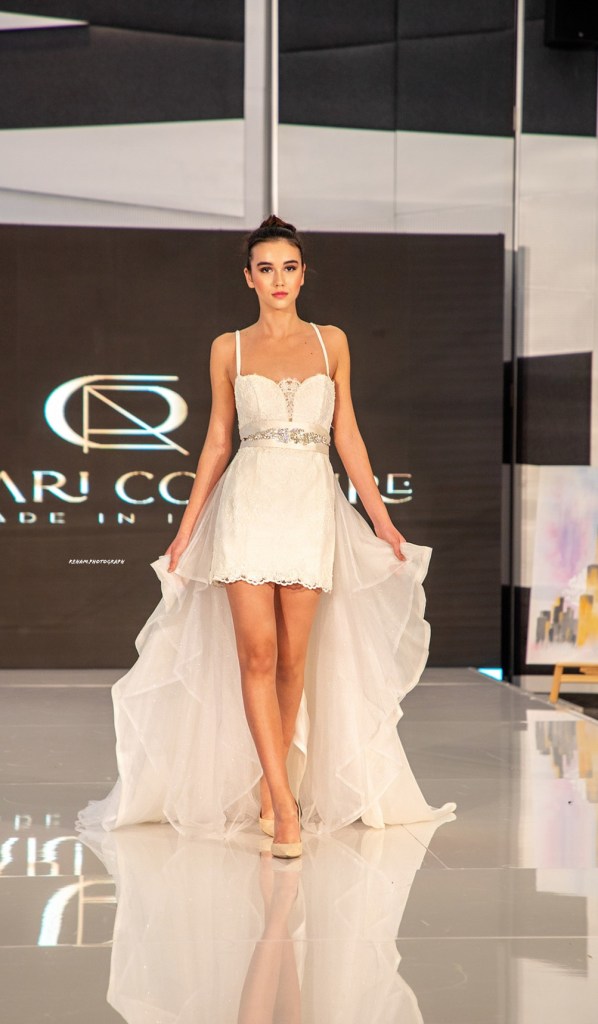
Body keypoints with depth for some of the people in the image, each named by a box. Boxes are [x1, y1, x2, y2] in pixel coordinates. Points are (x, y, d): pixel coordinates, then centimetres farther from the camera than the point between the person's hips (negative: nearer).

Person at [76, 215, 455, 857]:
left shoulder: (331, 342, 9)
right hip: (248, 505, -1)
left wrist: (381, 518, 7)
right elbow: (217, 441, 10)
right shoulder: (229, 349, 7)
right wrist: (186, 528, 8)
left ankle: (269, 786, 16)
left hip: (313, 507, 1)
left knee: (295, 657, 1)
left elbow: (347, 434, 11)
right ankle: (284, 805, -13)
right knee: (257, 653, -11)